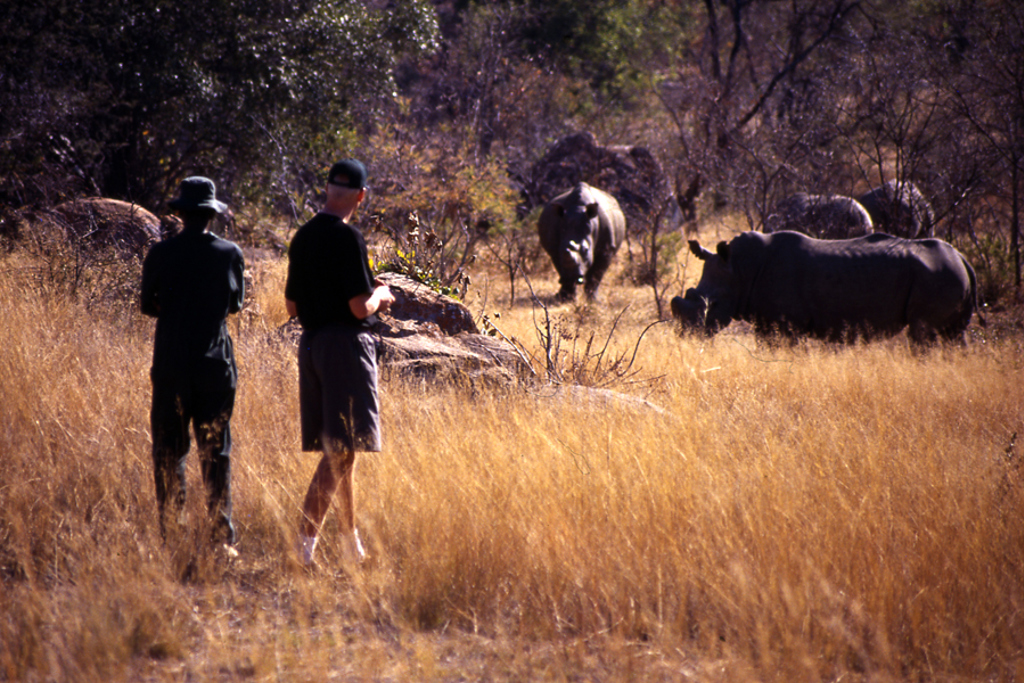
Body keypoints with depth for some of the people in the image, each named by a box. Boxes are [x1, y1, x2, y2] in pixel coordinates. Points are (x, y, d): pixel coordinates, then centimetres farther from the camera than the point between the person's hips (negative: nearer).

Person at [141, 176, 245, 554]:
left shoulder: (160, 254, -4)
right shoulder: (230, 253, -2)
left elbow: (148, 306, 6)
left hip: (170, 364, 0)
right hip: (215, 363, 1)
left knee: (168, 451, 7)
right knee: (216, 452, 5)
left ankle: (170, 532, 3)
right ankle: (223, 536, 3)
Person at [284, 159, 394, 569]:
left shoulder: (302, 238, 11)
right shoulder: (347, 237, -13)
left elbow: (292, 307, 17)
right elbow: (360, 307, -17)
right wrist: (380, 295, 5)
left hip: (311, 343, 8)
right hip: (346, 344, -8)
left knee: (338, 448, 14)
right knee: (341, 450, -8)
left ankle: (351, 543, 21)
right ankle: (306, 538, -17)